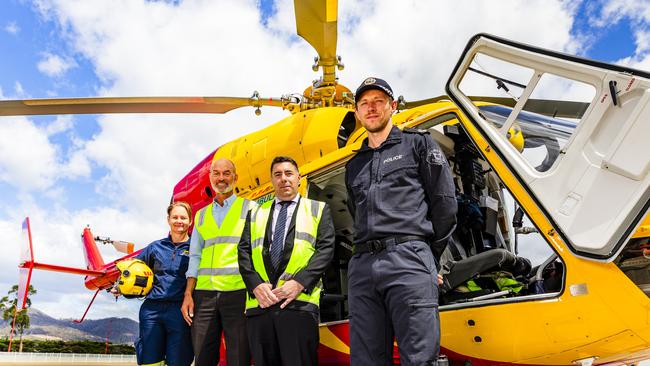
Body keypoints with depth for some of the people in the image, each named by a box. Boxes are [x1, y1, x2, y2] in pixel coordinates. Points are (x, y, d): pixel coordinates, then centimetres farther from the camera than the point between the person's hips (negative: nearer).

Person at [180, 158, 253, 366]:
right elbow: (195, 257, 17)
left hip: (238, 293, -4)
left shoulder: (249, 208, 6)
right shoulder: (201, 215, 19)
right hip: (204, 295, 4)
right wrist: (188, 294, 7)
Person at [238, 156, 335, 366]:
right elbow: (244, 252, 12)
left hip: (300, 301, -2)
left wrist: (299, 282, -12)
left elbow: (326, 248, 2)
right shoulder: (255, 213, 23)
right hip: (259, 303, 3)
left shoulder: (318, 209, 15)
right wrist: (256, 285, -6)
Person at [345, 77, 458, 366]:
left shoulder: (418, 143, 12)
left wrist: (430, 253, 6)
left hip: (409, 259, -5)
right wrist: (367, 252, 13)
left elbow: (445, 202, 6)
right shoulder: (353, 166, 26)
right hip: (361, 266, 5)